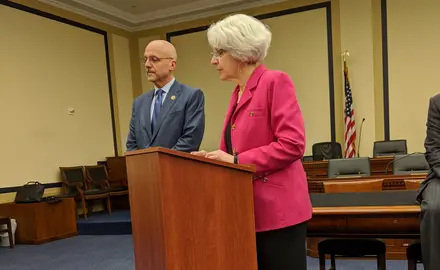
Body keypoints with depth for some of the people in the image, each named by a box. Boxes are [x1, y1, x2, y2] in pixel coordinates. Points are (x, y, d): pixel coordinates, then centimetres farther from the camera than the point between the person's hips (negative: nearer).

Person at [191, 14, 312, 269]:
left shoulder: (276, 82, -11)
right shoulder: (238, 93, 14)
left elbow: (292, 144, -20)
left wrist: (236, 161, -18)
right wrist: (214, 158, -2)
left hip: (277, 209, -8)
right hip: (249, 209, 8)